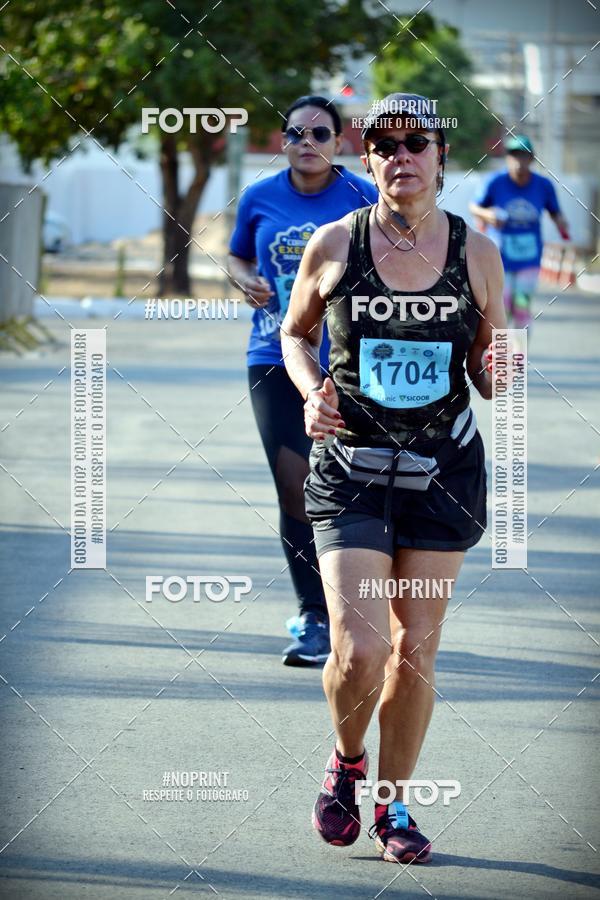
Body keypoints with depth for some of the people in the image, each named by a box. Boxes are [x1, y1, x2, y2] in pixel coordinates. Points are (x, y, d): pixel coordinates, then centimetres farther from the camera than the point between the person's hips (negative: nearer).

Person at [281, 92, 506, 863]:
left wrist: (498, 373, -15)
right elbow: (295, 334, 12)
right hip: (351, 472, -2)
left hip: (445, 472, 2)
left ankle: (393, 804, 24)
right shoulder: (333, 245, -5)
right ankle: (346, 760, 18)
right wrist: (311, 393, -7)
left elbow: (486, 370, 8)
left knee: (415, 651, 5)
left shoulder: (476, 252, -1)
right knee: (358, 649, -13)